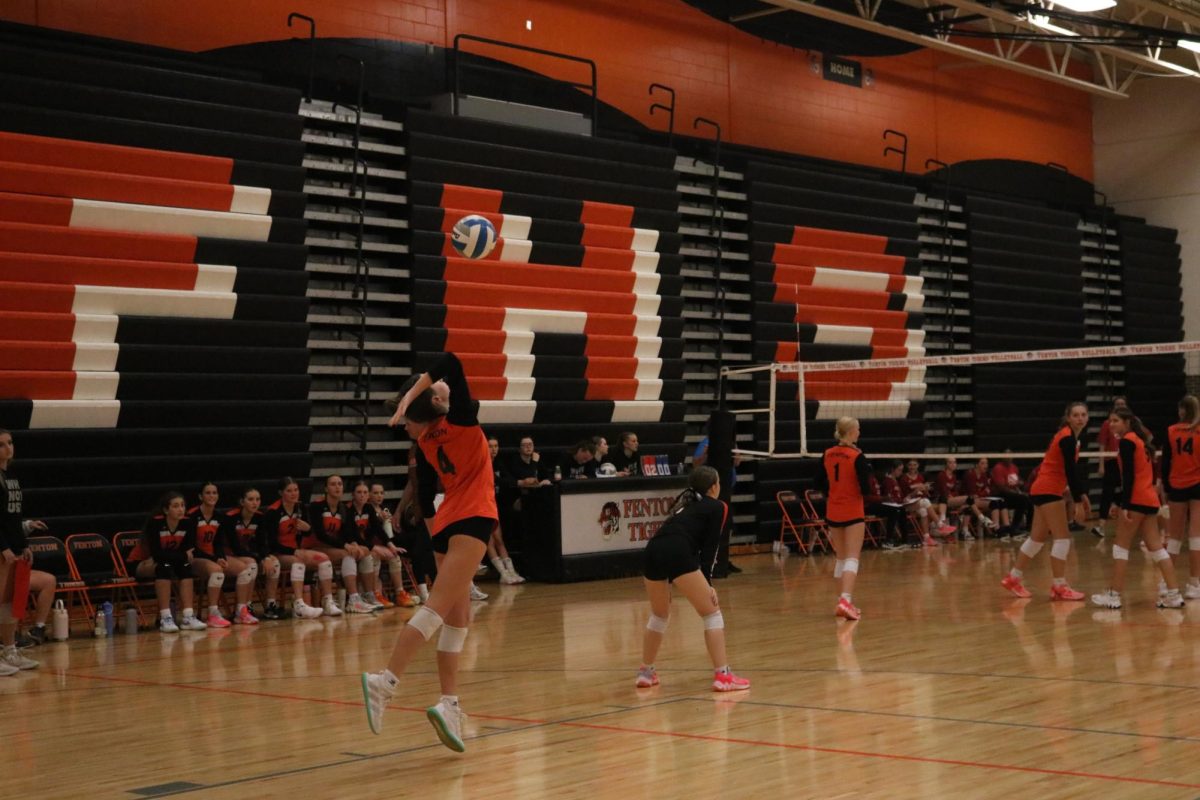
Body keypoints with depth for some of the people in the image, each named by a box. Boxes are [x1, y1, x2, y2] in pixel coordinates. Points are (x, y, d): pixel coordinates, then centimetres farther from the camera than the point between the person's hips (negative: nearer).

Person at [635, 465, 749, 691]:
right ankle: (722, 676, -3)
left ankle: (645, 673, 33)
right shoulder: (717, 507, 15)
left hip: (653, 549, 7)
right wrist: (708, 583, 4)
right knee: (712, 613, 4)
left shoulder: (684, 501, 33)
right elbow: (709, 547, 5)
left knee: (659, 615, 27)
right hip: (678, 554, -7)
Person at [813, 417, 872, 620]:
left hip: (833, 513, 6)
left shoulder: (827, 455, 2)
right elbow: (866, 489, -15)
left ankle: (846, 599, 22)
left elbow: (820, 484, 8)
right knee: (852, 558, -7)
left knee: (841, 557, 16)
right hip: (853, 512, -6)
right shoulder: (857, 456, -15)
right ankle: (845, 600, -23)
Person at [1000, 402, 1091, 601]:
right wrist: (1078, 502, -21)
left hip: (1044, 489, 10)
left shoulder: (1072, 436, 13)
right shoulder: (1067, 437, -16)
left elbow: (1071, 469, 20)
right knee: (1062, 538, -8)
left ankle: (1012, 578, 21)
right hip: (1048, 490, -10)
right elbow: (1070, 470, -20)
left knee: (1037, 538, 14)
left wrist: (1082, 495, 17)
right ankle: (1059, 587, -5)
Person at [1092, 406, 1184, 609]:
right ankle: (1173, 594, 6)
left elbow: (1128, 475, -17)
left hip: (1137, 500, -9)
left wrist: (1125, 505, -21)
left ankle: (1114, 595, -1)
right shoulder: (1139, 439, 18)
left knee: (1121, 545, -2)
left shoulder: (1126, 441, -10)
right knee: (1155, 546, 9)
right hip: (1150, 499, 9)